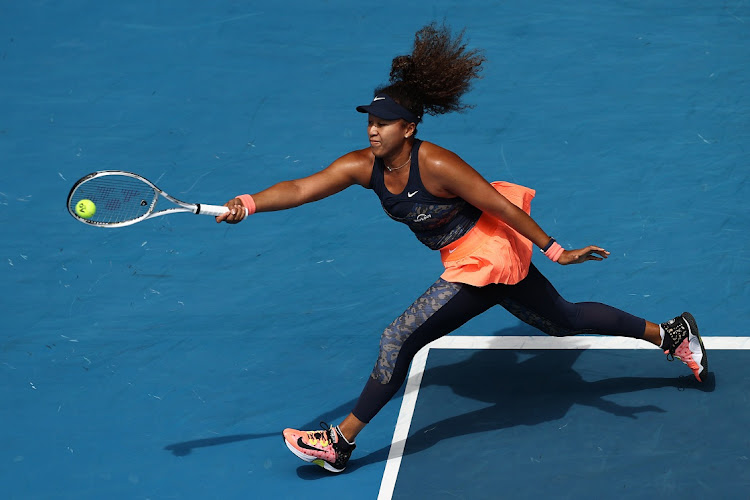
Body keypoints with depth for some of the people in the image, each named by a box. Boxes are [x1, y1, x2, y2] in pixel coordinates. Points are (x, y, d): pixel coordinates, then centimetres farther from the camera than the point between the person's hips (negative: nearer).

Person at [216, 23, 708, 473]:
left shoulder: (436, 166, -28)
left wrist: (556, 251, -16)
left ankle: (340, 442, 2)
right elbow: (302, 187, -16)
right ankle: (671, 333, 38)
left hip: (486, 260, -8)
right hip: (465, 259, 8)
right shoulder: (363, 166, -8)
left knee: (400, 338, -11)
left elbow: (501, 205, -22)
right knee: (564, 319, 22)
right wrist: (248, 203, -31)